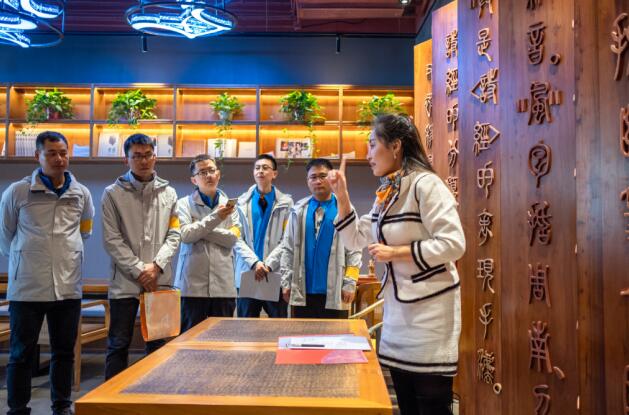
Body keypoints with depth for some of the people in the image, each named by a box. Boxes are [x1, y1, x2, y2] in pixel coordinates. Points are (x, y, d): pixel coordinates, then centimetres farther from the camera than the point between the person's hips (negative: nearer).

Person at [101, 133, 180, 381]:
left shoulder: (168, 193, 9)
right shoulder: (113, 194, 1)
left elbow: (174, 235, 5)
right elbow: (112, 240, -4)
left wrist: (156, 266, -9)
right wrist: (139, 270, -10)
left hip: (160, 280, 3)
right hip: (125, 281, -2)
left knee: (158, 343, 10)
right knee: (119, 344, 5)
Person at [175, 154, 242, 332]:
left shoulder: (229, 205, 11)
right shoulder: (184, 204, 4)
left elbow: (232, 238, -2)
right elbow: (185, 235, -12)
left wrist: (200, 230, -7)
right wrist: (215, 218, -19)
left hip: (223, 284, 2)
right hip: (193, 283, -2)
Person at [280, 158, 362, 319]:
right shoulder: (298, 210, 6)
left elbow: (354, 250, -2)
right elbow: (288, 249, 7)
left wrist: (350, 284, -7)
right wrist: (286, 282, 2)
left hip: (334, 292, -2)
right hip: (303, 291, 2)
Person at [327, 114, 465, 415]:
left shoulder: (425, 184, -15)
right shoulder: (385, 193, 11)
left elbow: (453, 244, -23)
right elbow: (357, 239, 16)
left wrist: (396, 252, -20)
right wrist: (342, 197, 5)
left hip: (429, 307, -8)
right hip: (398, 306, 8)